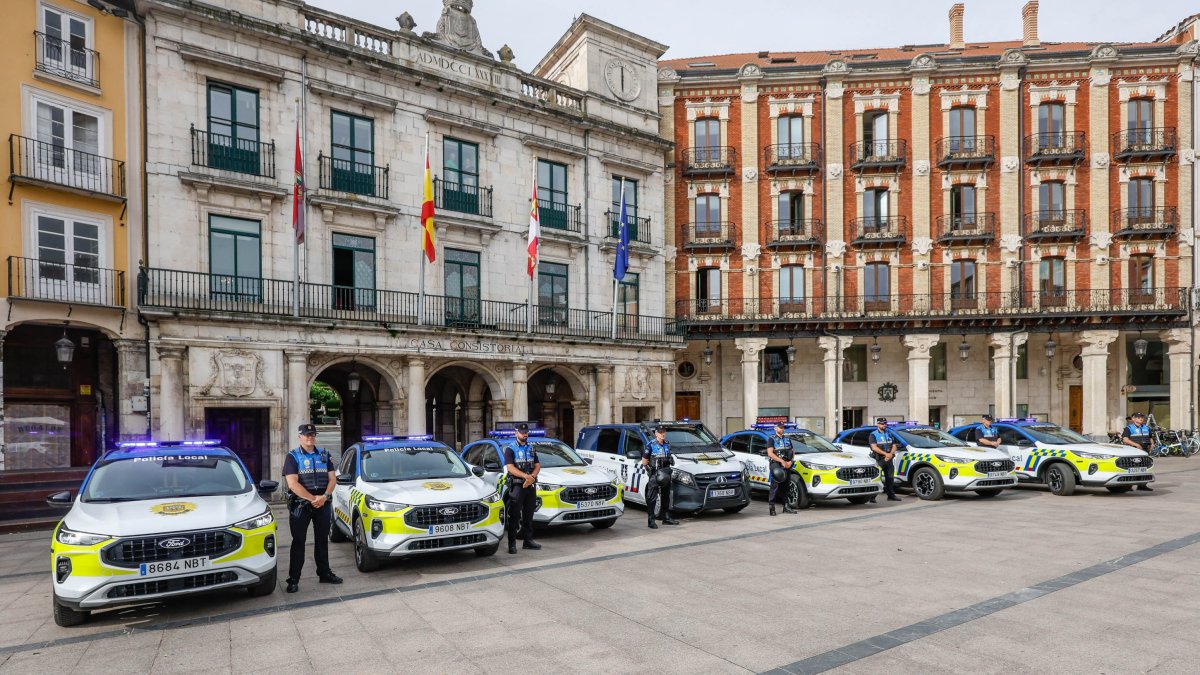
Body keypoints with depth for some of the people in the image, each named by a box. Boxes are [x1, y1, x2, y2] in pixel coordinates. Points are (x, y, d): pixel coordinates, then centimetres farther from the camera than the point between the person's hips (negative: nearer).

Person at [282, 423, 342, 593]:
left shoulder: (324, 455, 10)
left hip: (323, 504, 4)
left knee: (322, 540, 12)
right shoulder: (292, 457, -3)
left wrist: (324, 496, -12)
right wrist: (312, 499, -18)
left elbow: (332, 478, 6)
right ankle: (293, 579, 7)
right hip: (300, 505, -4)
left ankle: (324, 573, 22)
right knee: (298, 542, 0)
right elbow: (292, 483, -13)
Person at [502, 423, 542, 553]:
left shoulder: (531, 449, 16)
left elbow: (537, 465, 9)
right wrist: (526, 476, -25)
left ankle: (528, 540, 20)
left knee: (529, 515, 12)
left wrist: (532, 477, -12)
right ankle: (512, 544, -4)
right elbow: (510, 468, -14)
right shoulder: (510, 449, -3)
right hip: (516, 485, -6)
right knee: (514, 516, -6)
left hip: (530, 485, 6)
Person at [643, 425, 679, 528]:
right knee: (652, 498, -7)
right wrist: (649, 468, -18)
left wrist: (671, 460, 2)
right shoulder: (651, 445, -7)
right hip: (654, 475, -7)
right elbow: (644, 461, -5)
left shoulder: (667, 445, 12)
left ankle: (666, 518, 27)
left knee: (666, 497, 16)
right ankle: (650, 521, -5)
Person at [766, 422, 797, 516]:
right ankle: (772, 507, -10)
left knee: (785, 486, 9)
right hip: (776, 465, -5)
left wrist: (790, 461, -2)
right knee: (775, 486, -10)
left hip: (787, 466, 6)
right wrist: (782, 461, -17)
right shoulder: (772, 439, 1)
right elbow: (770, 453, -10)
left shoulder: (787, 439, 19)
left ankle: (786, 506, 16)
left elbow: (793, 452, 17)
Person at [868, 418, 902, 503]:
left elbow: (894, 446, 12)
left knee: (890, 478, 10)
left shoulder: (889, 434, 17)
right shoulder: (873, 435, -1)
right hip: (878, 460, -6)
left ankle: (891, 495, 20)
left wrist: (890, 454, -7)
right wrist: (885, 454, -18)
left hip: (889, 459, 6)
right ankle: (872, 497, -7)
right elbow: (874, 448, -12)